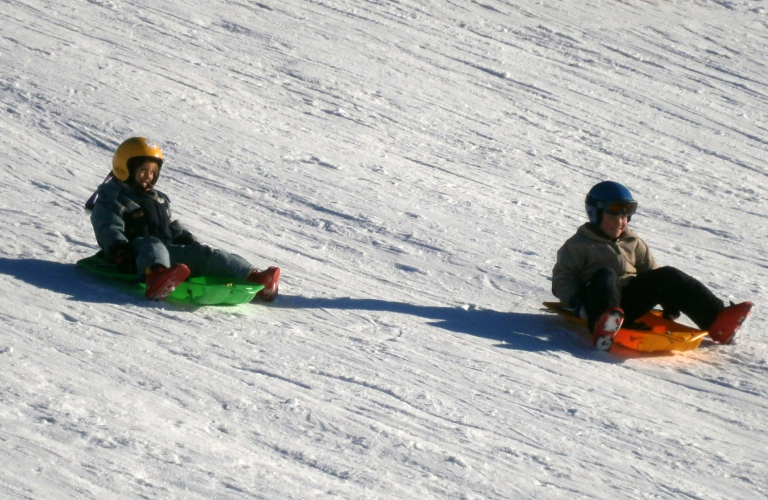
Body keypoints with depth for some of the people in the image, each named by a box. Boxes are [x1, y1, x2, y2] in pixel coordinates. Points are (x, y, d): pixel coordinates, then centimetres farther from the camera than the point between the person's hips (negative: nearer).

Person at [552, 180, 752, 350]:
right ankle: (603, 327, -68)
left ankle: (717, 320, -27)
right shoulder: (578, 245, 11)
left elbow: (651, 273, 21)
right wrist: (576, 303, -17)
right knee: (605, 275, -36)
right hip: (600, 299, -5)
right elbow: (562, 278, 3)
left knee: (667, 276, -15)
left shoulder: (634, 243, 25)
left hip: (632, 303, 5)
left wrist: (671, 303, 5)